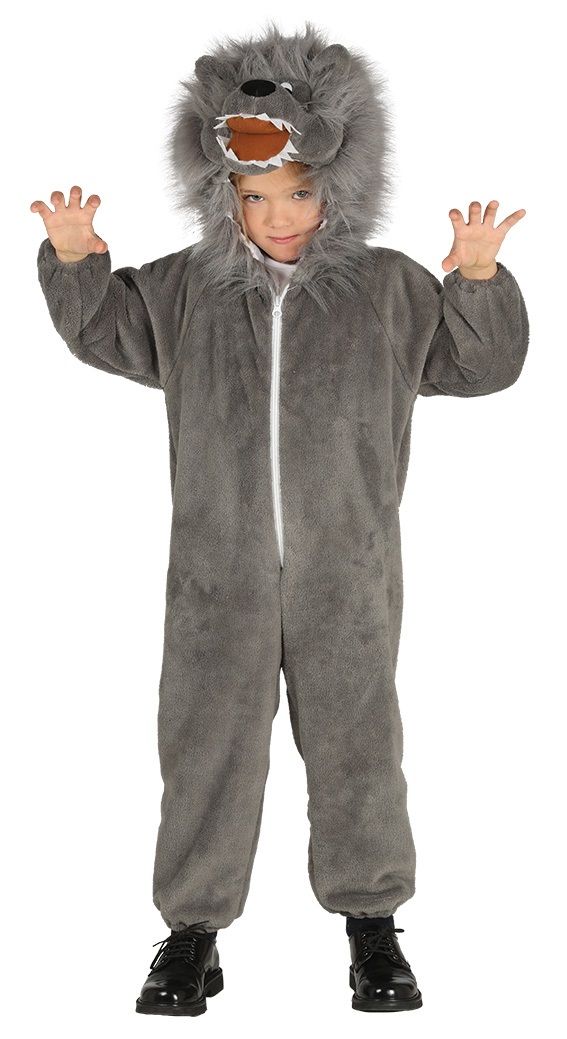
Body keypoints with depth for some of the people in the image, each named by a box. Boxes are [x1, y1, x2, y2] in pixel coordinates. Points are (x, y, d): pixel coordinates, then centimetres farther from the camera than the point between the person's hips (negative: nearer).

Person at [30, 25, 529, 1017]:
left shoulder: (389, 289, 5)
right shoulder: (186, 288, 7)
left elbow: (482, 362, 7)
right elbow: (104, 330, 17)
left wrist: (479, 279, -10)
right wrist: (73, 260, -1)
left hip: (347, 571, 0)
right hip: (218, 570, 1)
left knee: (356, 745, 8)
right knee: (207, 747, 6)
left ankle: (371, 921, 25)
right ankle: (193, 929, 21)